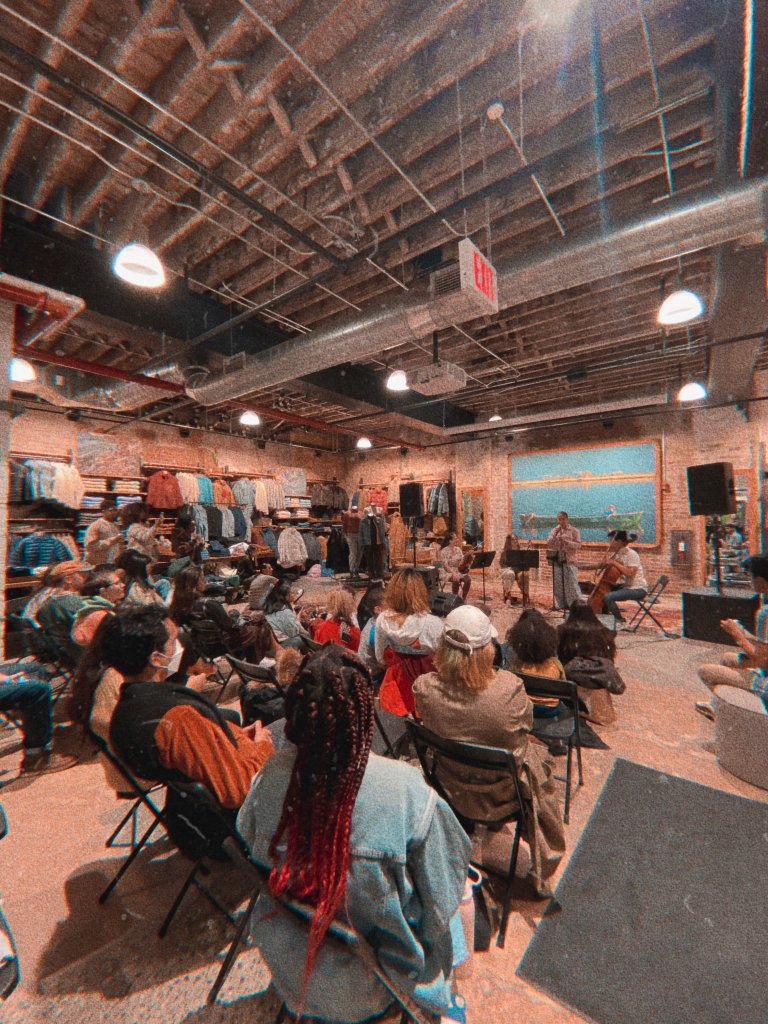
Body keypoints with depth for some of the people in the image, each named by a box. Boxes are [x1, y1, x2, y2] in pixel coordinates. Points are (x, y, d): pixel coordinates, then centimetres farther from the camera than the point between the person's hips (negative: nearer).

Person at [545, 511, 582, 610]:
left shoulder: (574, 530, 3)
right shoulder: (554, 530, 13)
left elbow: (578, 544, -5)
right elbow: (548, 544, 4)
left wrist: (566, 541, -17)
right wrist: (555, 535, -9)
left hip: (570, 561, -3)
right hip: (557, 561, 4)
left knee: (572, 584, -7)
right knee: (558, 584, 4)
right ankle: (560, 604, 13)